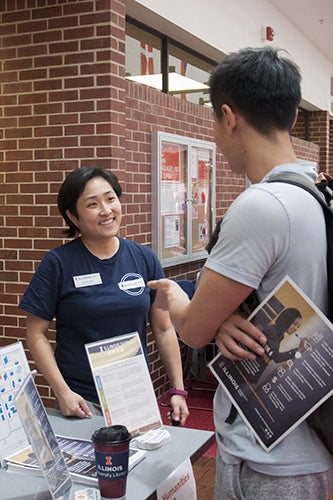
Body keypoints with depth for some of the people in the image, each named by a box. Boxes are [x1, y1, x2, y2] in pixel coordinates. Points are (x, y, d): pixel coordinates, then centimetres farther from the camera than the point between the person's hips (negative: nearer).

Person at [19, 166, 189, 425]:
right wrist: (62, 392, -13)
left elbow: (164, 329, 5)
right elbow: (37, 333, -4)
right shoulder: (57, 263, -7)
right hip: (82, 399, -3)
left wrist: (178, 390, 1)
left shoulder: (144, 259, 1)